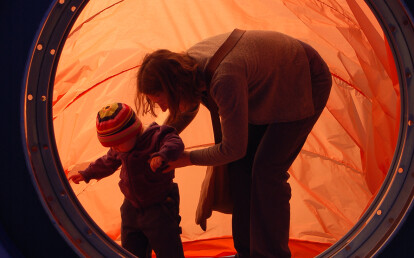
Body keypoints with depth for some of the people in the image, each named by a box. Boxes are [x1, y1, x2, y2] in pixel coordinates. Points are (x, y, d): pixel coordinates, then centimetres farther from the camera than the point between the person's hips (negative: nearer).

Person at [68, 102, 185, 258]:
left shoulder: (155, 137, -20)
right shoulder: (119, 151, 3)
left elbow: (175, 143, -37)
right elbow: (107, 163, 21)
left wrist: (162, 155, -57)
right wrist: (86, 174, 29)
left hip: (159, 207, -7)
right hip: (132, 207, 7)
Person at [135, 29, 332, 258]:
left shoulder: (224, 80, -43)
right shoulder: (188, 63, -15)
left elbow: (233, 148, -31)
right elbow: (186, 110, 9)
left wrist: (188, 158, -17)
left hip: (305, 84, -8)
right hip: (269, 87, 8)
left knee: (267, 172, -14)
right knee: (240, 165, 3)